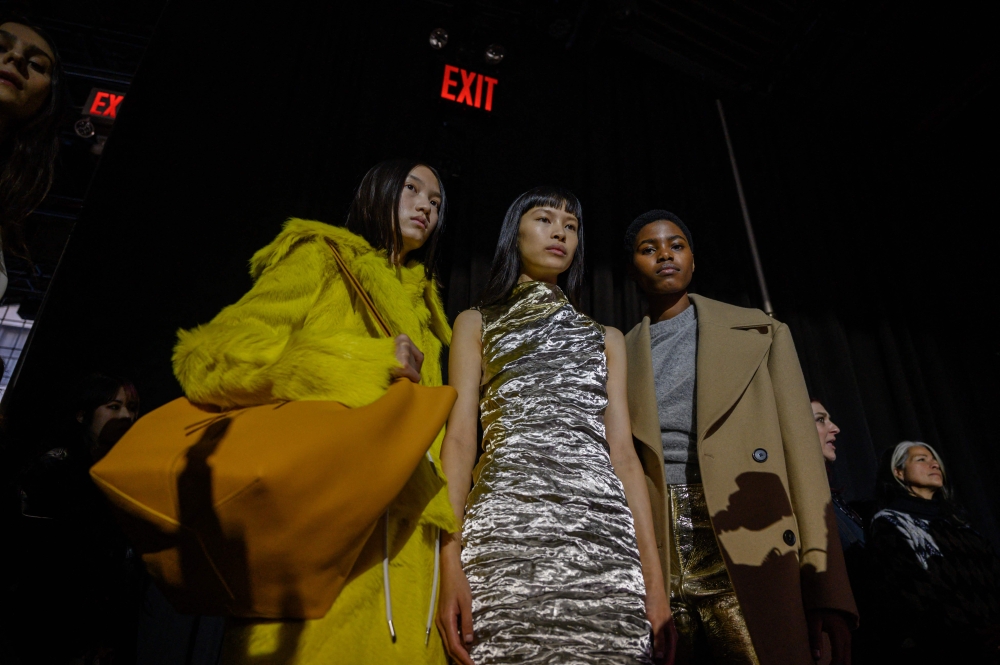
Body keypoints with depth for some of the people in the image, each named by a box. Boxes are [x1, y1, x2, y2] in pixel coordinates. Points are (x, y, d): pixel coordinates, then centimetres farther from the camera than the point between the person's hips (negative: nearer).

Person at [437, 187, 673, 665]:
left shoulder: (606, 338, 21)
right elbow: (459, 437, 4)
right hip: (507, 528, -2)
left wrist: (653, 576, 3)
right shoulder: (477, 323, 16)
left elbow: (622, 451, 13)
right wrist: (451, 562, -9)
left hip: (604, 535, 2)